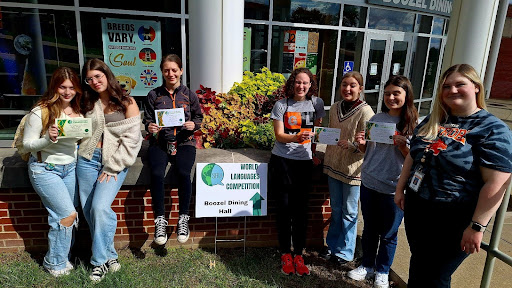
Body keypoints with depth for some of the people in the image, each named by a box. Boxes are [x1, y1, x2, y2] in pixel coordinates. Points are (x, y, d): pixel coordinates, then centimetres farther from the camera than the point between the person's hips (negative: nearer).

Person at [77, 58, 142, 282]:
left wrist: (112, 167, -11)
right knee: (88, 211, 4)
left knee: (99, 207, -17)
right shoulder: (88, 104, 14)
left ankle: (101, 260, 1)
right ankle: (109, 254, 20)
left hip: (115, 162, -5)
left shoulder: (126, 103, -1)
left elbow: (131, 139, -7)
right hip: (88, 159, 5)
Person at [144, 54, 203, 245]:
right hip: (159, 142, 1)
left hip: (184, 142, -1)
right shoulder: (153, 95, 11)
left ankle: (183, 218, -10)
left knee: (183, 173, -29)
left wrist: (194, 125, -8)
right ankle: (160, 220, -11)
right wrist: (150, 127, -9)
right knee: (157, 174, -28)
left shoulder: (189, 95, 10)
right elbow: (147, 120, 13)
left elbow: (199, 117, 14)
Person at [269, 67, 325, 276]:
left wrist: (315, 152, 12)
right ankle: (285, 254, 21)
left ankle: (298, 255, 19)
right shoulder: (281, 105, -3)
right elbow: (279, 135, -9)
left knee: (301, 209, 5)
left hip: (304, 162, 2)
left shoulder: (316, 103, 3)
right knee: (284, 208, 5)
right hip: (282, 161, -1)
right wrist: (296, 138, -28)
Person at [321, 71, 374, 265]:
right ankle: (332, 244, 35)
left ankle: (345, 251, 26)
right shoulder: (335, 108, 5)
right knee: (335, 209, 19)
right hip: (334, 165, 6)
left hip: (352, 169, -6)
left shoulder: (365, 111, -14)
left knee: (349, 212, 9)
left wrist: (352, 145, -29)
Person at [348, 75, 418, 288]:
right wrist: (360, 143, -8)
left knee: (388, 234, 11)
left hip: (394, 188, -3)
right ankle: (367, 265, 37)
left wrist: (402, 145, -24)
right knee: (369, 229, 18)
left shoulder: (414, 125, -8)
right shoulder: (376, 119, 4)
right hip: (369, 183, 4)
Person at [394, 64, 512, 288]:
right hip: (415, 208, 6)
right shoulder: (432, 121, 7)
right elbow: (412, 157, 15)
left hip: (453, 219, -6)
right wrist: (401, 189, 12)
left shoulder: (493, 129, -13)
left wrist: (477, 226, -21)